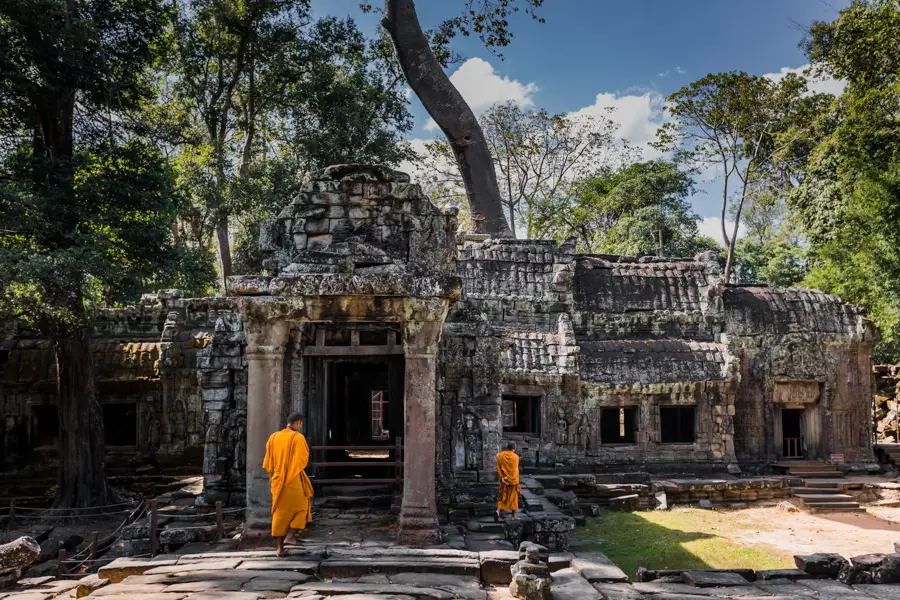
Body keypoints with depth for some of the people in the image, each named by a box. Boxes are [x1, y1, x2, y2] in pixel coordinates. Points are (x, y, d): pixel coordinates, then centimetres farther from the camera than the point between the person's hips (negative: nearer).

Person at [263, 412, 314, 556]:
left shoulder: (274, 437, 5)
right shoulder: (298, 438, -11)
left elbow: (269, 460, 9)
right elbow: (303, 460, -11)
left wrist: (271, 477, 19)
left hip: (278, 479, 5)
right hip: (294, 479, -5)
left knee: (280, 512, 11)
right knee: (301, 507, 15)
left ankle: (279, 546, 12)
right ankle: (290, 536, 2)